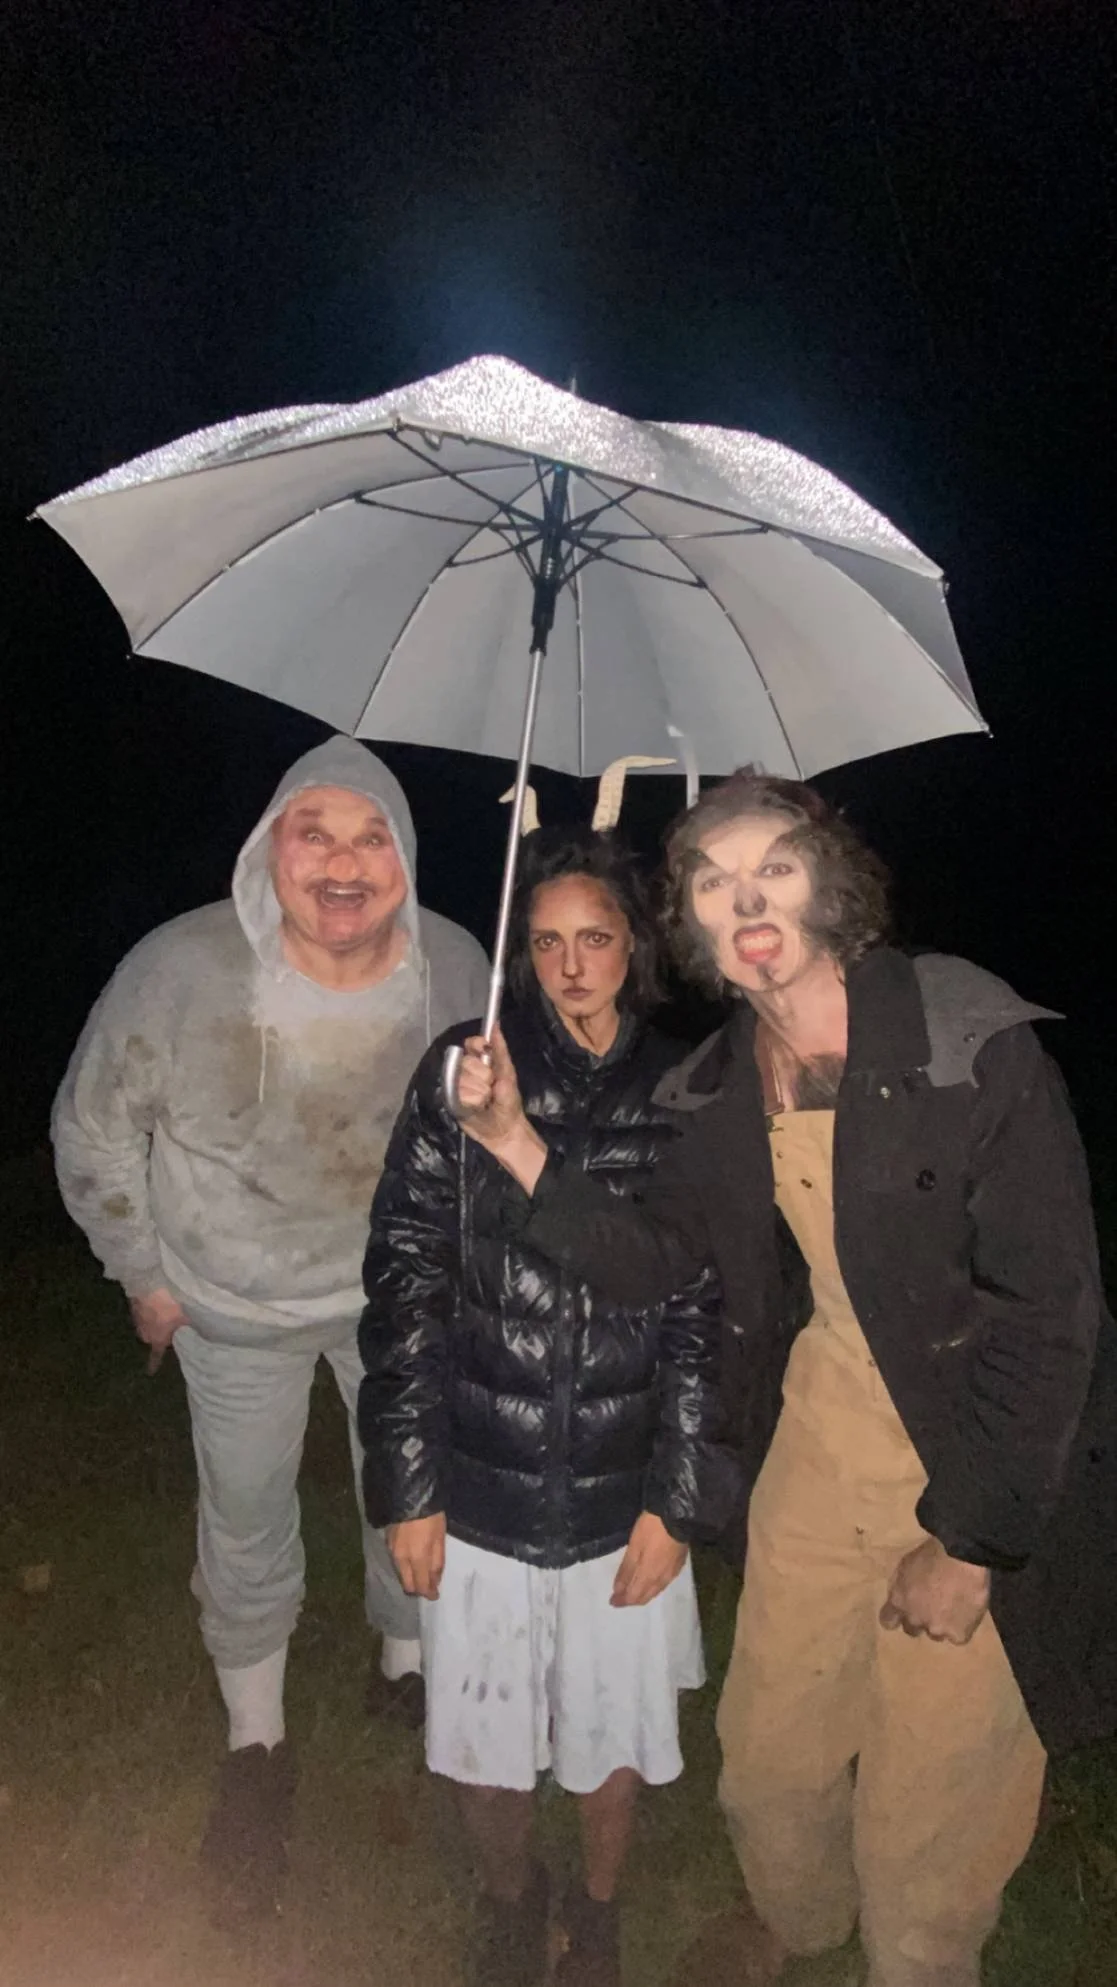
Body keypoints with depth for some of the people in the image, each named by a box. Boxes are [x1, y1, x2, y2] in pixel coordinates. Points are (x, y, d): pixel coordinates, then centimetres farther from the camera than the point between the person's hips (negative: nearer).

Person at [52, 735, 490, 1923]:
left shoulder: (456, 968, -22)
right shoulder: (180, 970, -28)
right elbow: (94, 1131, -11)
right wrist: (143, 1271, -3)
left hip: (402, 1291, 2)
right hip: (237, 1307, -1)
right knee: (245, 1517, 17)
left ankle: (410, 1670, 53)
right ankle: (255, 1743, 45)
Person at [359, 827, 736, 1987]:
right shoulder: (463, 1074, -6)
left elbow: (703, 1307, -2)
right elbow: (403, 1277, -6)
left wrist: (677, 1498, -4)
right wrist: (407, 1485, -6)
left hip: (623, 1492, 1)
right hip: (477, 1486, 0)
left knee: (612, 1737, 18)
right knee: (481, 1740, 16)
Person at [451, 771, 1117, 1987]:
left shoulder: (971, 1044, -21)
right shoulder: (724, 1086, -2)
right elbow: (646, 1260, -2)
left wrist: (967, 1542, -15)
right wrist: (516, 1144, -14)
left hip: (985, 1482, -5)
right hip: (814, 1446, 5)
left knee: (928, 1820, 12)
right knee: (768, 1762, 21)